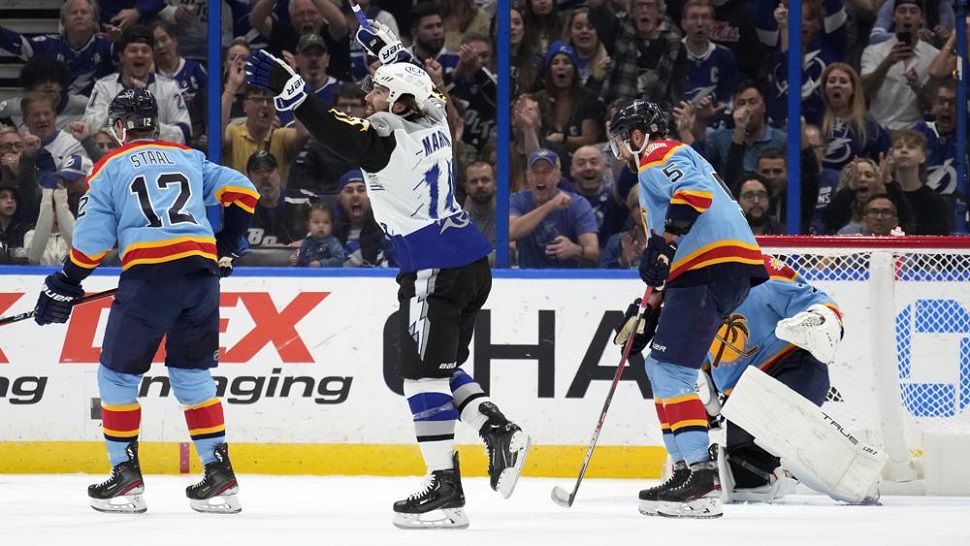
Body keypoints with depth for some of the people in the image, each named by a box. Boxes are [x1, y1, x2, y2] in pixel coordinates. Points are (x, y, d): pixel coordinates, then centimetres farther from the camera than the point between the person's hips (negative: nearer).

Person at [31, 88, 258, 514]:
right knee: (192, 375, 16)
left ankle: (126, 478, 7)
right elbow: (241, 191, 15)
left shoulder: (110, 168, 10)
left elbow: (92, 240, 5)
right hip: (202, 272, 4)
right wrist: (226, 246, 25)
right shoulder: (190, 158, 21)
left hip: (148, 275, -4)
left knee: (117, 374, 10)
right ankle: (219, 476, 8)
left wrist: (63, 287, 14)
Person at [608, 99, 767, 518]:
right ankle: (690, 466, 13)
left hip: (714, 268, -11)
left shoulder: (659, 157, 2)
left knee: (670, 369, -16)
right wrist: (647, 312, 32)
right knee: (661, 366, 16)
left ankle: (701, 477, -26)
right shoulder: (680, 161, 34)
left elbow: (695, 191, -21)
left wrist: (662, 242, -22)